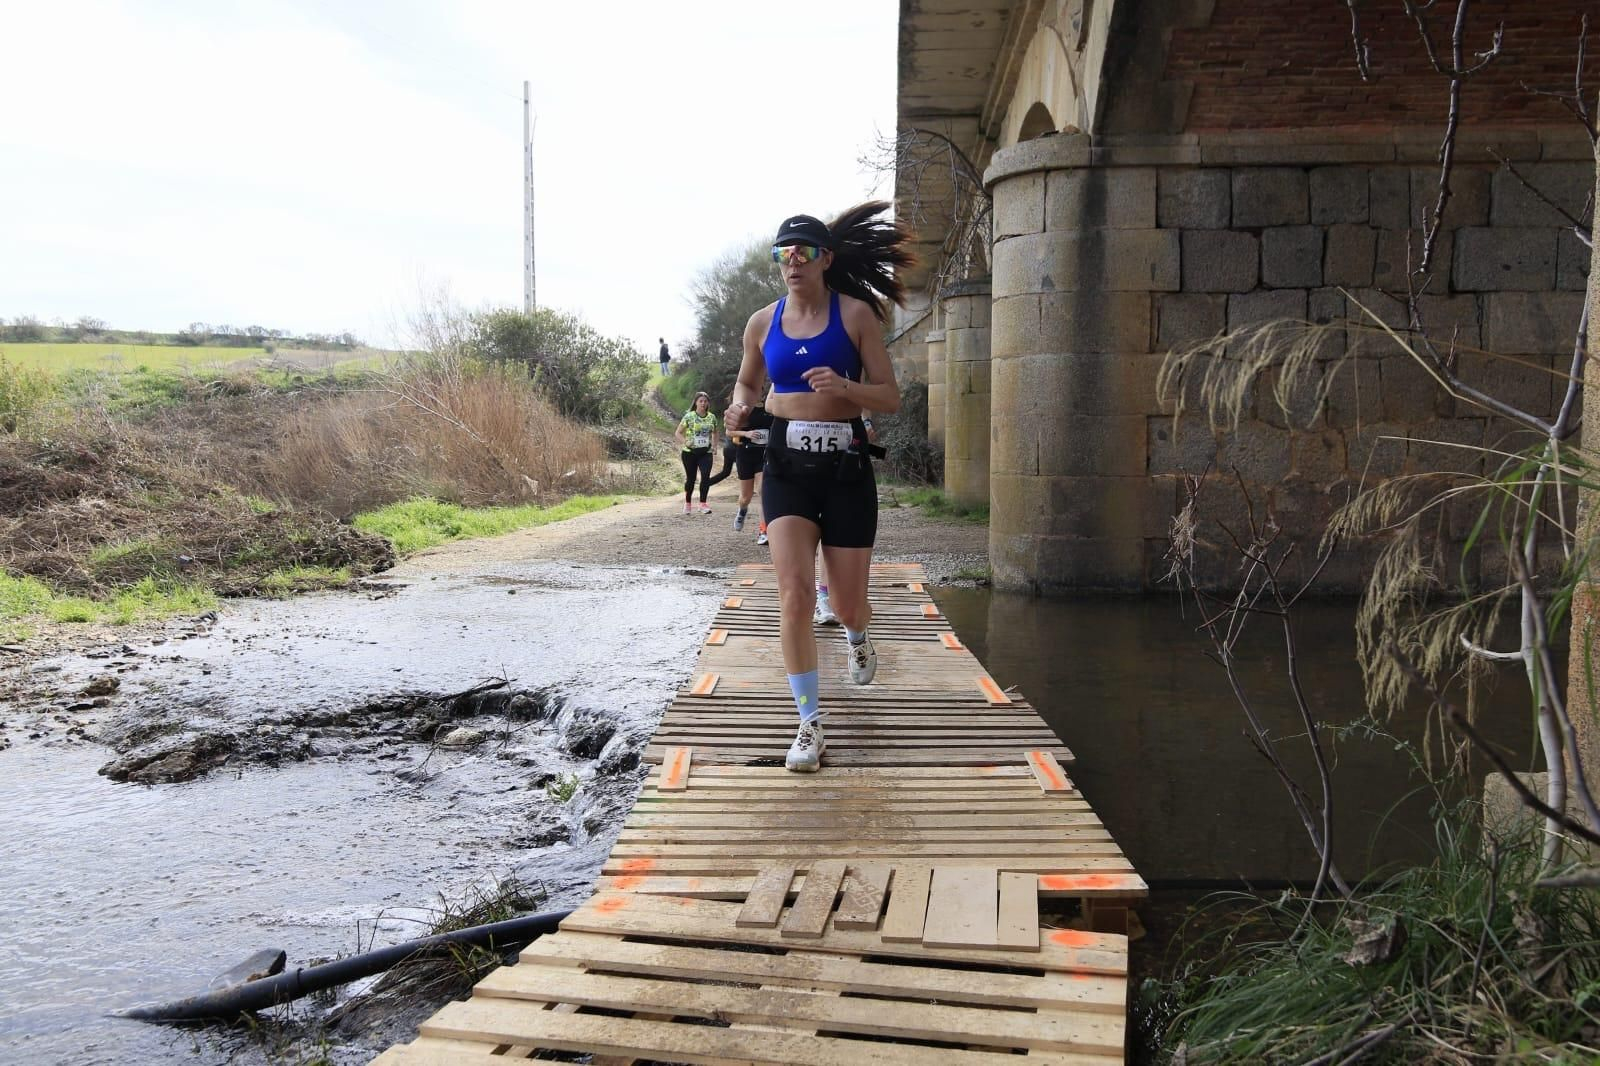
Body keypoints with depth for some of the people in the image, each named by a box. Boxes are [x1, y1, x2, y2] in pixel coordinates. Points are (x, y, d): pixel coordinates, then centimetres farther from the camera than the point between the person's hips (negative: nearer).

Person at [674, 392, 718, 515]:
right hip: (690, 452, -2)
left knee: (706, 477, -15)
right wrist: (685, 442, -19)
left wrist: (714, 445, 4)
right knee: (691, 478, 6)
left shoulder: (712, 417, 4)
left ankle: (703, 504, -6)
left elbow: (714, 433, 20)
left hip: (706, 452, 2)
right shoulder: (689, 416, -6)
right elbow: (678, 432, -2)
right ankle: (687, 503, 25)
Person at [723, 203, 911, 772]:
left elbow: (891, 398, -2)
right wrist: (740, 408, -1)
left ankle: (856, 638, 46)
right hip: (787, 464, 1)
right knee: (795, 593, -16)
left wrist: (844, 387, -23)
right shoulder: (762, 323, 7)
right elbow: (747, 381, 23)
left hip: (846, 465, -1)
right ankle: (809, 725, -3)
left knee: (847, 603, 4)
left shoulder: (856, 314, -2)